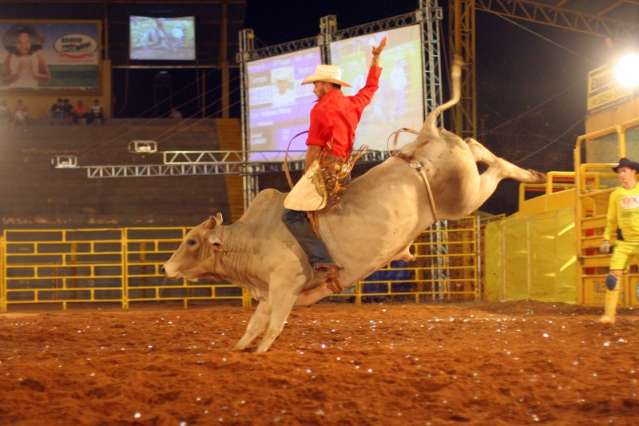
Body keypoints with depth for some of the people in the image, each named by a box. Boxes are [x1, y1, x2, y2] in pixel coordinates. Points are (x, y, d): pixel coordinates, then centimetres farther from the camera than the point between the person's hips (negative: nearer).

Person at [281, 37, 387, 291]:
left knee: (292, 215, -14)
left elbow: (313, 149, -7)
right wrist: (376, 57, 47)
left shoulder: (321, 109, -6)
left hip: (324, 168, -9)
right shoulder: (353, 104, 15)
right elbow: (371, 87, 36)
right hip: (344, 169, 9)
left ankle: (322, 261, -28)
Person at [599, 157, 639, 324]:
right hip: (623, 242, 1)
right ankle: (609, 315, -11)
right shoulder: (616, 194, 6)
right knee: (614, 276, -11)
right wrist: (606, 240, 6)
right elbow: (611, 219, 12)